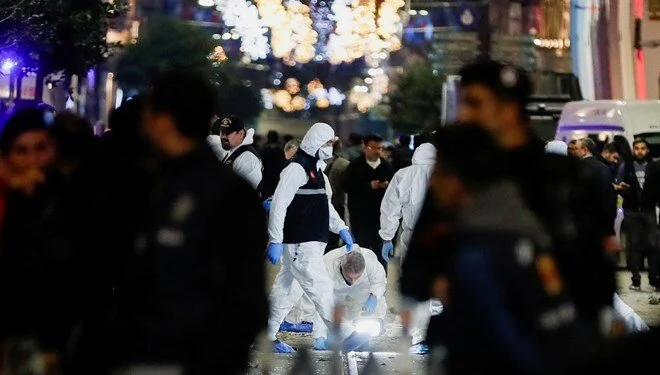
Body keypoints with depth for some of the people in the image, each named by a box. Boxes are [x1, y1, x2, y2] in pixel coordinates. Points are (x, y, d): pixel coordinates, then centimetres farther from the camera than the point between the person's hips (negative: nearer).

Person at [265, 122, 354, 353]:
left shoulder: (316, 169, 18)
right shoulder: (297, 169, -14)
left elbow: (325, 204, 27)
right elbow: (279, 205, -19)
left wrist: (341, 228, 14)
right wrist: (275, 241, -23)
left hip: (311, 243, 10)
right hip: (300, 244, -10)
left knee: (285, 288, 13)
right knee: (320, 287, -8)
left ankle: (268, 337, 19)